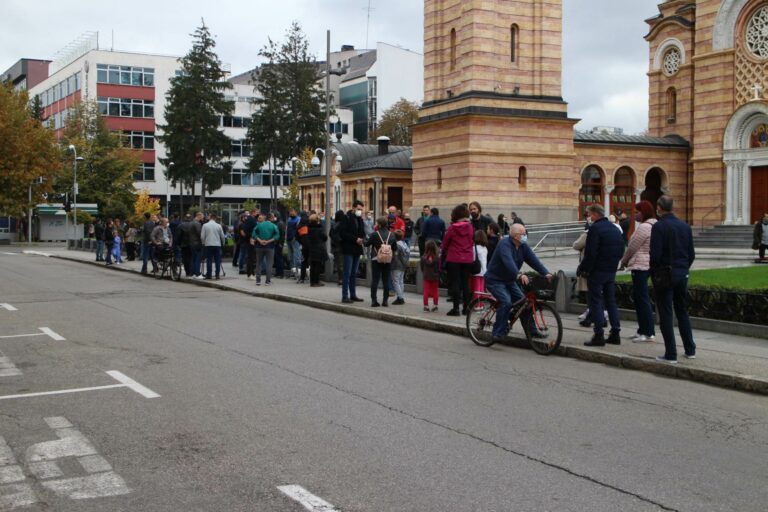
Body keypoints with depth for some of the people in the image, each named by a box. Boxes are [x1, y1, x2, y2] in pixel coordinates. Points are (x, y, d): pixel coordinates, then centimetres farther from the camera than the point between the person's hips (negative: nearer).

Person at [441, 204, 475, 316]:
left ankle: (456, 308, -3)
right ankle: (466, 308, 13)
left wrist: (444, 253, 16)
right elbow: (473, 241, 9)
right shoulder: (470, 227, -2)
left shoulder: (452, 228, -10)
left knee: (454, 283, 1)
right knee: (465, 283, 10)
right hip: (467, 259, 3)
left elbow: (445, 243, -1)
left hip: (453, 259, -3)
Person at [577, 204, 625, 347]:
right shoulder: (615, 229, 13)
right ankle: (615, 333, 14)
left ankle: (599, 335, -4)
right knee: (611, 301, 14)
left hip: (597, 271, -8)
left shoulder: (595, 228, -14)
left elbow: (590, 253, -19)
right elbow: (621, 251, 16)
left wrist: (583, 268, -11)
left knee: (595, 302, -2)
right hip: (611, 271, 8)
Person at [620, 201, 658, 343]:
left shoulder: (644, 227, -14)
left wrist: (624, 261, 3)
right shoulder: (653, 225, 16)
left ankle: (649, 333, -4)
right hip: (648, 265, 10)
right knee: (639, 298, 15)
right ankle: (643, 330, 19)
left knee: (642, 299, -6)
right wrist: (627, 261, 15)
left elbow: (632, 247, -10)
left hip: (640, 266, -10)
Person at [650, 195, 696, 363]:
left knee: (666, 314, -1)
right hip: (682, 274, 6)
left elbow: (655, 254, -16)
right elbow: (691, 254, 9)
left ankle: (671, 354, 0)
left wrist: (653, 273, -2)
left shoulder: (659, 226, -12)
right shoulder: (685, 226, 7)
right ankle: (690, 350, 21)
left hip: (664, 275, -6)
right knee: (682, 312, 17)